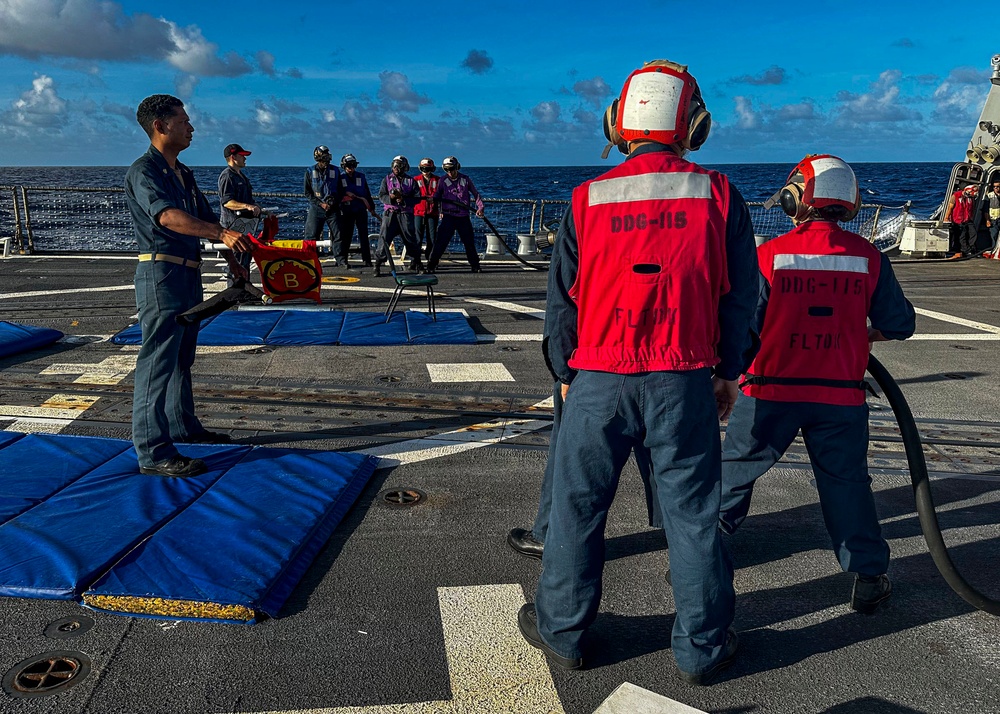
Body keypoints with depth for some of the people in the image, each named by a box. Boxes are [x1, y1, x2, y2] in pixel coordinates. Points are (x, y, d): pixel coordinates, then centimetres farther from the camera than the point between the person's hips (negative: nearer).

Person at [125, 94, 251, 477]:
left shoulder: (182, 173, 17)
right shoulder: (144, 171, -12)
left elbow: (205, 217, 20)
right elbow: (167, 216, -29)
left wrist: (236, 243, 9)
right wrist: (221, 233, -39)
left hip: (188, 274, 9)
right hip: (161, 275, -9)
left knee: (182, 356, 19)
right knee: (158, 360, -8)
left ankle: (183, 425, 33)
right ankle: (153, 452, -5)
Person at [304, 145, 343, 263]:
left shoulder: (335, 171, 7)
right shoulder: (310, 172, 3)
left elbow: (340, 190, 11)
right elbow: (307, 192, 1)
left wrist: (335, 204, -4)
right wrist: (321, 204, -9)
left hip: (333, 208, 1)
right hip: (316, 209, -1)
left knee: (337, 234, -3)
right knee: (311, 236, -2)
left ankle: (340, 260, 0)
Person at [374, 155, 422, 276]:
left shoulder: (411, 181, 8)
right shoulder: (387, 180, 10)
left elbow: (417, 198, 0)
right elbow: (381, 195, 1)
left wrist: (404, 200, -15)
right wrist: (391, 198, -19)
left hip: (406, 214, 0)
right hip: (390, 213, 0)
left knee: (410, 239, 4)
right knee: (384, 238, -8)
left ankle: (415, 263, 19)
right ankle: (378, 264, -3)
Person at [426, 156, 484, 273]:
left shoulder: (465, 179, 5)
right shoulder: (443, 181, 3)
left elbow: (476, 194, 10)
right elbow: (436, 198, 8)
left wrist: (480, 207, -4)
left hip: (464, 216, 2)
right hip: (448, 216, -2)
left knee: (469, 242, 8)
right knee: (441, 241, -9)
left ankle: (475, 266, 20)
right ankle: (431, 265, -4)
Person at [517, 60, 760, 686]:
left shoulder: (588, 199, -1)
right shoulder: (719, 196, -1)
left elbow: (562, 298, 4)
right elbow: (742, 297, 3)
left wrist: (565, 371, 17)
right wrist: (729, 372, 14)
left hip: (599, 380, 0)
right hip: (685, 381, 1)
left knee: (578, 506, 13)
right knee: (693, 512, 12)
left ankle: (561, 631, 28)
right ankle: (704, 647, 26)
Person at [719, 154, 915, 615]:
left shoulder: (769, 254, -9)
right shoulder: (869, 257, -2)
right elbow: (900, 325, 6)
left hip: (770, 390, -1)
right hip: (841, 395, 2)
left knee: (736, 468, 15)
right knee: (846, 481, 14)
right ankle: (867, 577, 17)